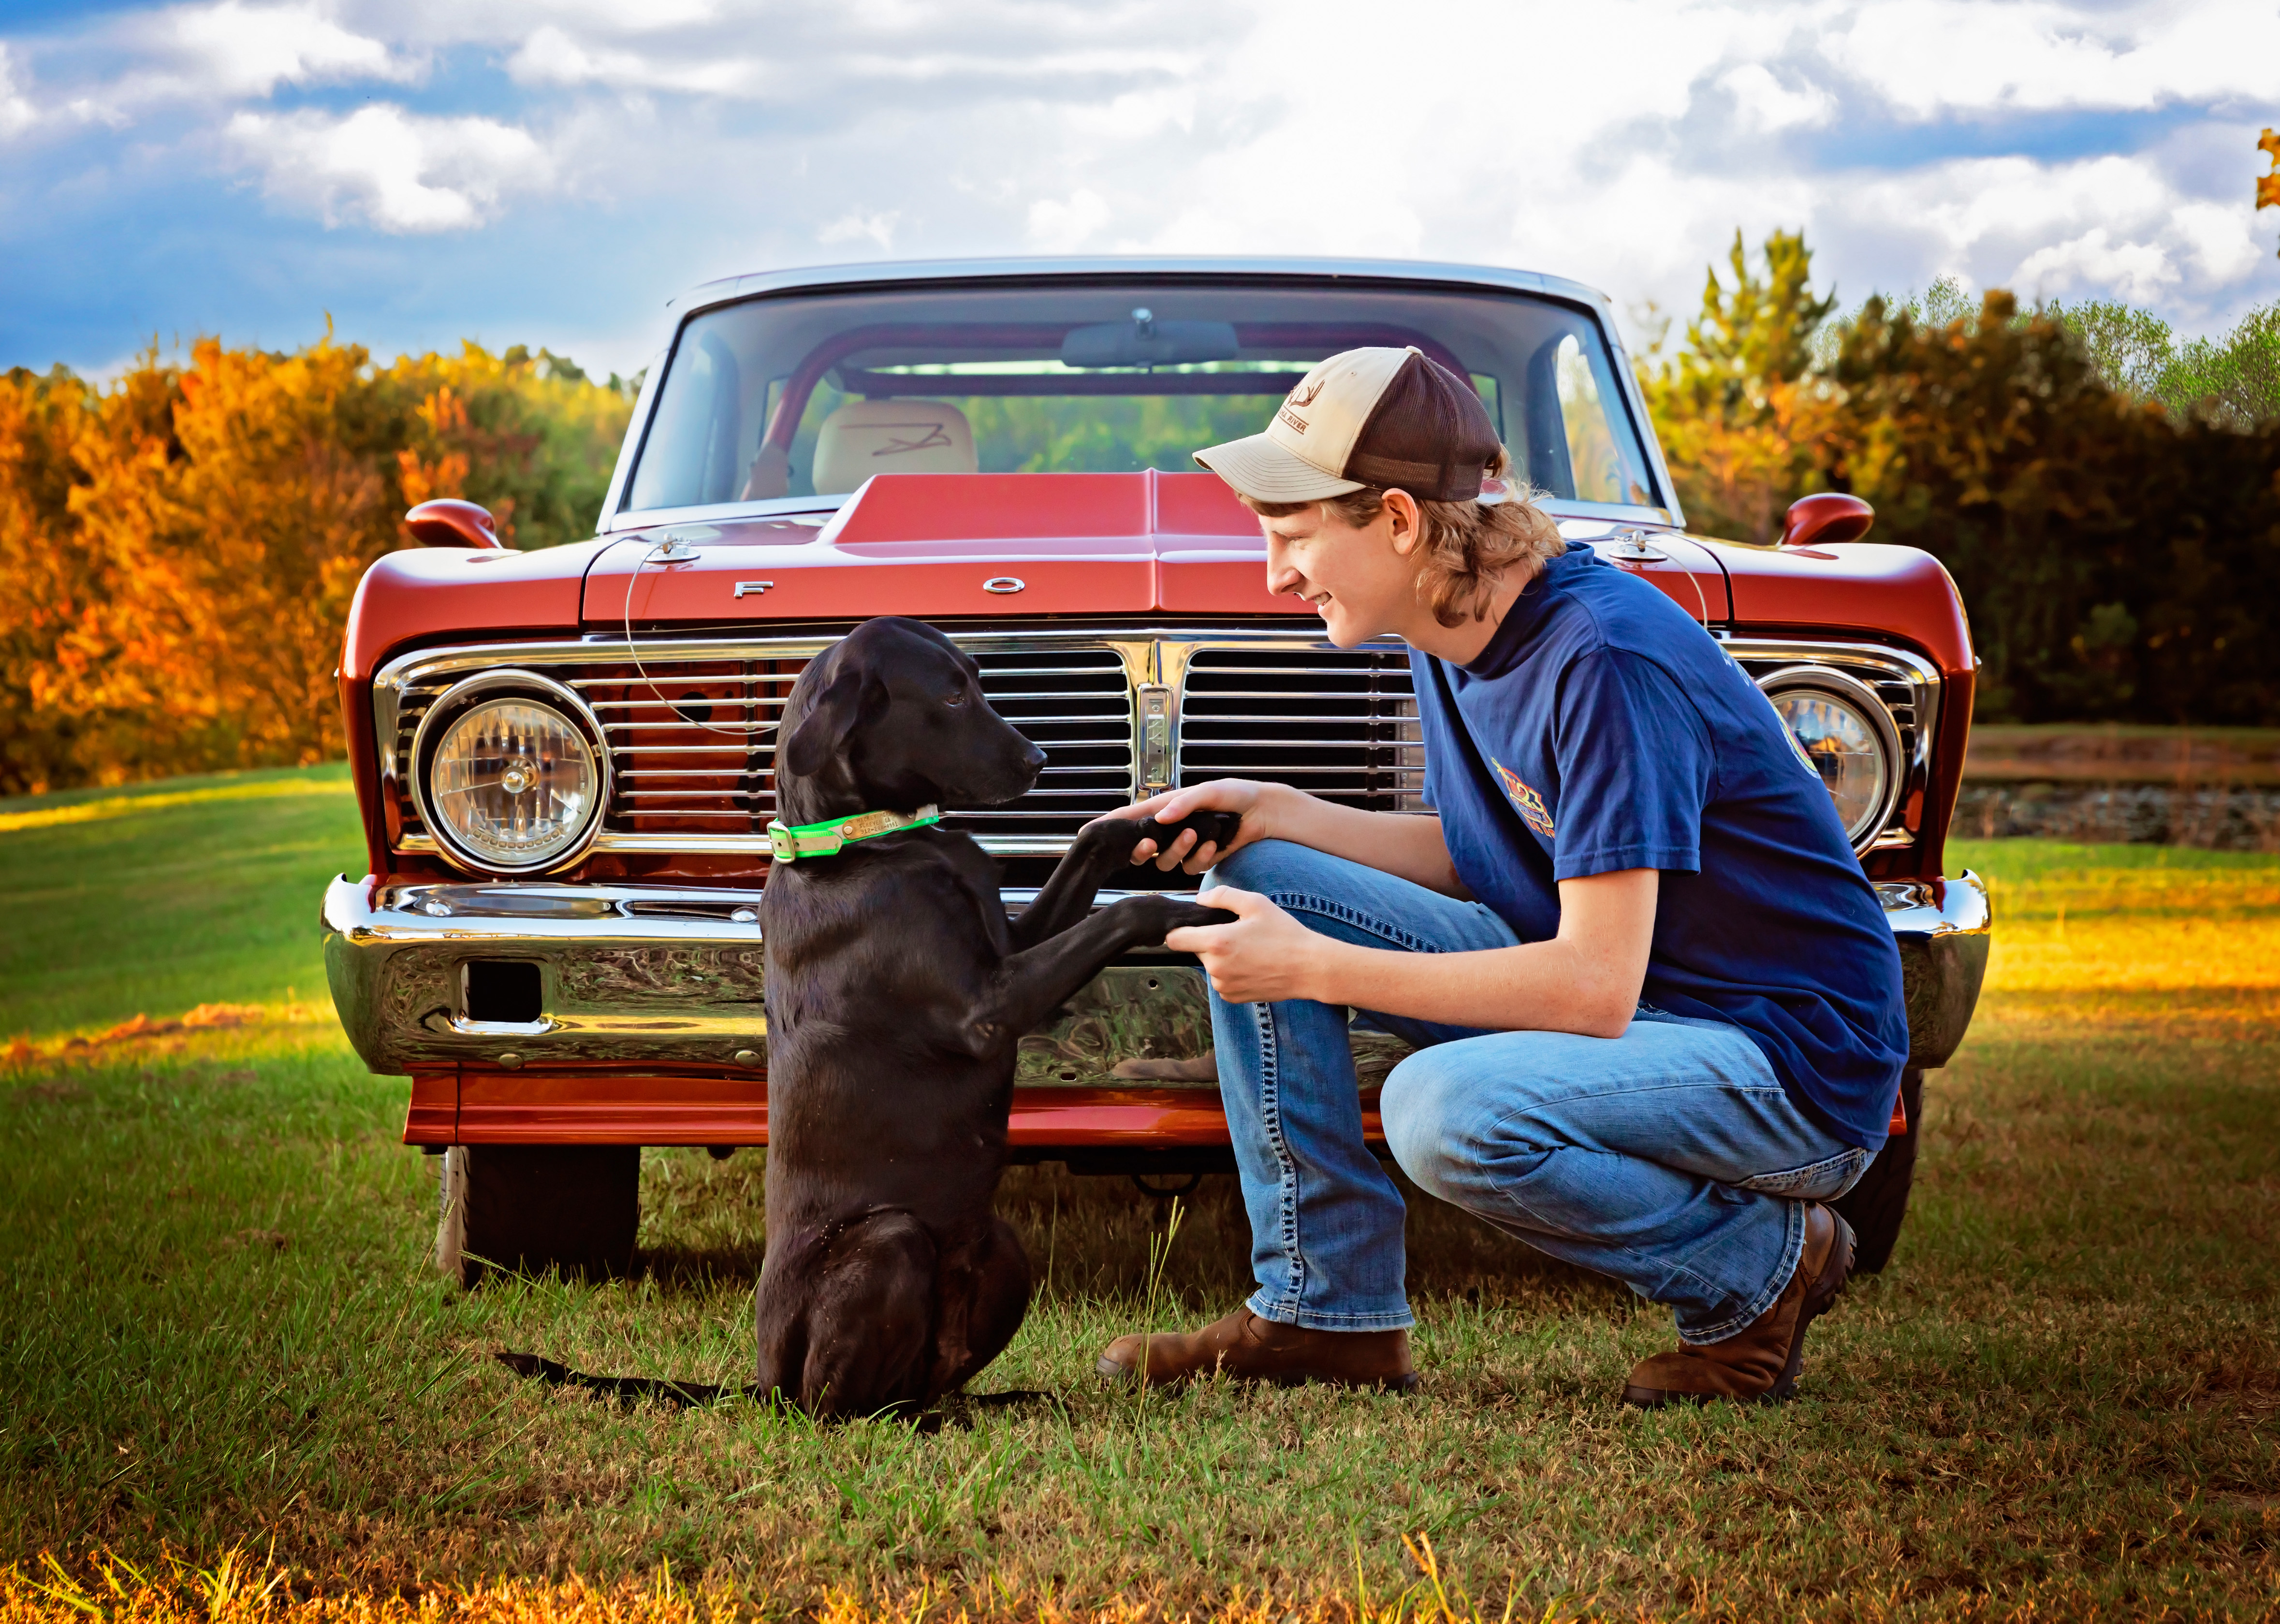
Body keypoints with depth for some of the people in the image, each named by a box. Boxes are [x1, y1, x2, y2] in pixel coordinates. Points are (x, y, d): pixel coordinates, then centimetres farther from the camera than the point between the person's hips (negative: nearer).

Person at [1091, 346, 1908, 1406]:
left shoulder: (1607, 660, -26)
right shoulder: (1453, 637, 1)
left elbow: (1596, 985, -29)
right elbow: (1467, 856, 15)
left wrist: (1314, 969, -26)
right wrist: (1270, 813, 0)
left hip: (1798, 1063, -9)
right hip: (1605, 993, 9)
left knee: (1446, 1111, -35)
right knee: (1251, 886, -1)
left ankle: (1762, 1265, -8)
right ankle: (1325, 1309, 3)